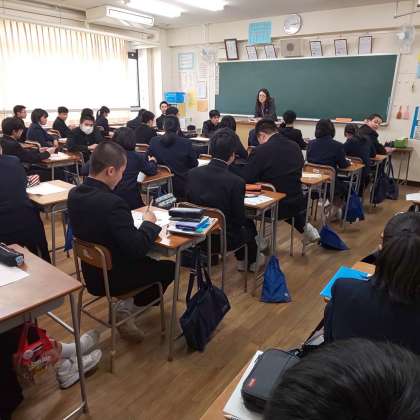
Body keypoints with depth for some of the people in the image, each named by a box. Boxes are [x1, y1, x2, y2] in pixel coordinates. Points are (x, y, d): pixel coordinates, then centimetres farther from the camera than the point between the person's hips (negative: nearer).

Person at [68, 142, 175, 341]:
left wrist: (134, 220, 0)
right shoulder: (112, 203, -33)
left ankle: (127, 303, 20)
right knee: (170, 266, 14)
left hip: (91, 271, 8)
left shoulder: (74, 194, -8)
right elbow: (138, 248, -28)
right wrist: (149, 223, -11)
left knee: (148, 260, 26)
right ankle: (127, 308, 19)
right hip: (113, 278, -7)